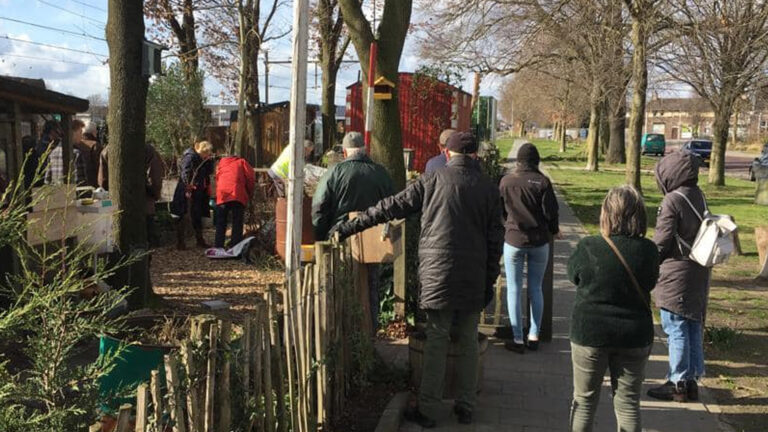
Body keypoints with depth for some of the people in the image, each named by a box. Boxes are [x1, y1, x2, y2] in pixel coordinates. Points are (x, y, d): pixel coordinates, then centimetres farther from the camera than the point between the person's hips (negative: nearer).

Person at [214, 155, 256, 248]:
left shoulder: (221, 163, 30)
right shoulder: (241, 162, 20)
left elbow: (217, 179, 20)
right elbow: (251, 177, 7)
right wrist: (249, 194, 16)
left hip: (222, 195, 2)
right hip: (238, 195, -2)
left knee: (220, 224, 10)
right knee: (237, 223, 2)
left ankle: (218, 247, 8)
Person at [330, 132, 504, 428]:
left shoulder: (432, 181, -2)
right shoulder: (488, 188, 4)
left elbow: (390, 208, -2)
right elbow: (495, 240, 5)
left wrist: (348, 227, 4)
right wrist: (490, 281, 12)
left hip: (438, 275, -2)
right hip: (474, 280, 2)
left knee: (436, 343, 4)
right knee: (468, 342, 12)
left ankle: (427, 411, 10)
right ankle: (466, 407, 20)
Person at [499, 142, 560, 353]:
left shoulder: (506, 181, -3)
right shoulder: (542, 181, -7)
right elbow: (551, 211, -6)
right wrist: (554, 230, 13)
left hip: (514, 240, -1)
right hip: (539, 241, 1)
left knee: (514, 290, 6)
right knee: (536, 289, 13)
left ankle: (518, 339, 6)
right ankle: (534, 336, 16)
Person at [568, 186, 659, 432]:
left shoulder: (588, 247, -16)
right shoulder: (648, 251, -10)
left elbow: (573, 274, 2)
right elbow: (650, 283, 6)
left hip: (590, 334, -1)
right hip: (634, 337, 2)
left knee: (584, 400, 14)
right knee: (628, 403, 13)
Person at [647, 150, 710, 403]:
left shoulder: (672, 201, -18)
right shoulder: (699, 197, 8)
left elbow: (661, 243, -17)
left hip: (676, 276, -8)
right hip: (699, 275, 8)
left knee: (676, 330, 0)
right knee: (694, 327, 14)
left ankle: (678, 383, 7)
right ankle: (692, 379, 24)